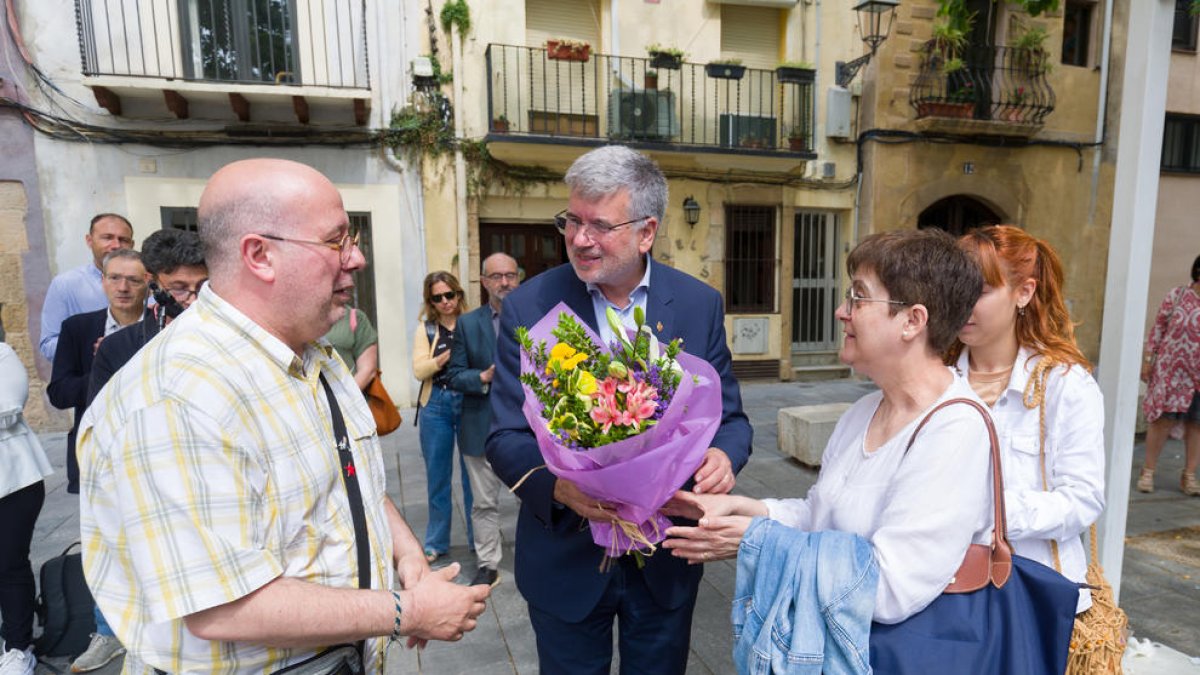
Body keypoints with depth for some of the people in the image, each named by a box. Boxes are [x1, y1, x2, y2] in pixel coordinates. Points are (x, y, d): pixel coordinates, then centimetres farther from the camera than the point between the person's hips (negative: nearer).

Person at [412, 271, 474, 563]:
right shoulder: (425, 328, 5)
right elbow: (419, 370, -5)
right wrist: (447, 356, -18)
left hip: (470, 403, -2)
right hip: (436, 405, 2)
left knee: (472, 474, 8)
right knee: (437, 476, 11)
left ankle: (477, 538, 24)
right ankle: (436, 542, 27)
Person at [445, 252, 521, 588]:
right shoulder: (467, 324, 3)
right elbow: (454, 375, 1)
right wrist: (483, 378, -17)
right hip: (483, 428, 1)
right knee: (485, 502, 11)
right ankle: (488, 564, 27)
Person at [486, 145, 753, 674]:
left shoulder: (700, 304, -7)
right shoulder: (528, 307, -12)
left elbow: (729, 416, 0)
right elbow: (506, 438, -11)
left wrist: (723, 457, -22)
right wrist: (559, 486, -31)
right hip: (565, 559, -1)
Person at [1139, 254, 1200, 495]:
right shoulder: (1177, 295, -2)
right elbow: (1158, 327, 0)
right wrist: (1148, 359, -4)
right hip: (1172, 370, -3)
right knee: (1163, 418, 0)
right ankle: (1148, 471, 11)